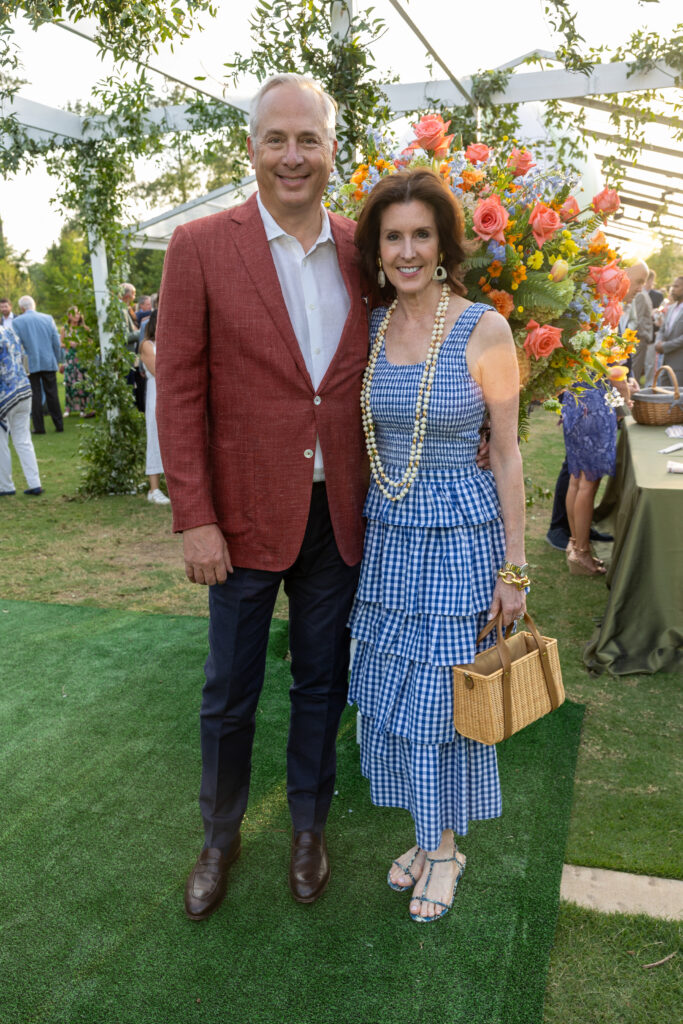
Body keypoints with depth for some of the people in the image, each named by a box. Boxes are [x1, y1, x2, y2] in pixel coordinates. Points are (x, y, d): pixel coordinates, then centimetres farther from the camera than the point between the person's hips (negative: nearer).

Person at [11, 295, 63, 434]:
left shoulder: (16, 322, -4)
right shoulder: (48, 318, 2)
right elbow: (56, 343, 3)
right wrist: (56, 361, 13)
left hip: (30, 364, -2)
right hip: (49, 363, 2)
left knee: (35, 395, 4)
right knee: (52, 394, 8)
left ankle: (39, 427, 4)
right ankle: (59, 425, 10)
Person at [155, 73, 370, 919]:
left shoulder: (362, 253, 3)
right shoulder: (200, 247, -6)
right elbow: (179, 390, -8)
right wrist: (195, 519, -12)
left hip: (338, 515, 3)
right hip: (245, 514, -2)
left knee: (321, 683, 17)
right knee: (229, 691, 14)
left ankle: (308, 826, 41)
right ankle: (219, 836, 39)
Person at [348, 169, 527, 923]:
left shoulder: (484, 330, -10)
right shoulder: (370, 329, 4)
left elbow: (507, 454, -8)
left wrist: (513, 567, -8)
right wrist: (357, 536, 10)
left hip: (462, 534, -5)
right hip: (387, 533, 5)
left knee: (444, 691, 6)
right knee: (393, 688, 14)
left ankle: (446, 849, 31)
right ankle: (425, 835, 37)